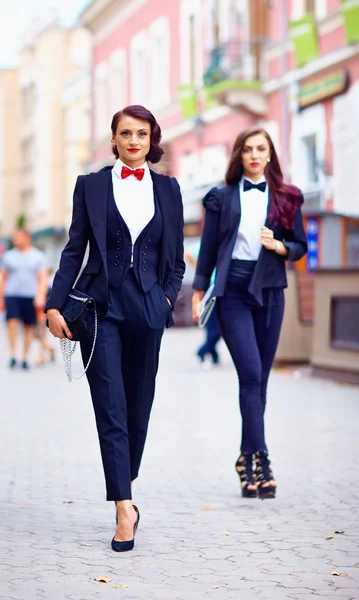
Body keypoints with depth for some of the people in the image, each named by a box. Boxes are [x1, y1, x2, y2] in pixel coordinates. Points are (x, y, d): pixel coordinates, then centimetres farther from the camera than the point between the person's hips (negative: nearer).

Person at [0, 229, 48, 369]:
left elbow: (43, 279, 1)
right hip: (12, 295, 0)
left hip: (31, 297, 0)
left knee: (29, 326, 2)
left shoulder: (38, 256, 6)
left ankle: (25, 358, 10)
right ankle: (13, 355, -14)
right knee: (12, 322, -16)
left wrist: (41, 296, -11)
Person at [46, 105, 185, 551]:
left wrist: (167, 297, -1)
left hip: (147, 306, 2)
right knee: (110, 408, -8)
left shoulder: (167, 189, 10)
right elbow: (75, 249, 3)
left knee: (139, 405, 8)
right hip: (101, 304, -2)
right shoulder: (91, 185, 5)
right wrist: (55, 304, -4)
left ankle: (124, 488, 26)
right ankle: (124, 509, -10)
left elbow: (175, 257, 13)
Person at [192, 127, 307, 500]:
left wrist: (278, 245, -10)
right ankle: (260, 458, -15)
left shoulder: (286, 198, 9)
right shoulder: (222, 197, 6)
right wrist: (198, 293, 3)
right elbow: (209, 248, 6)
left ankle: (247, 457, 14)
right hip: (232, 293, -2)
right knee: (251, 374, -14)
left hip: (269, 292, 2)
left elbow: (300, 246, 11)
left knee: (260, 379, 5)